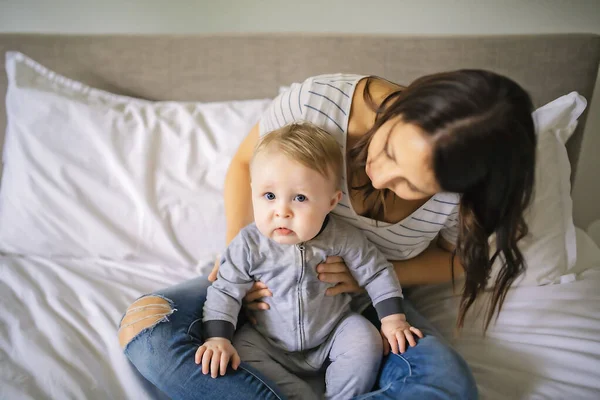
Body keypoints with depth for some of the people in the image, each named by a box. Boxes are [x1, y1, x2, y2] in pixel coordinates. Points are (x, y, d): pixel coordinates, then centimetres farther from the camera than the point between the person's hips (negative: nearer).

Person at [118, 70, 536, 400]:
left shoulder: (466, 193, -24)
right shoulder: (316, 102, -28)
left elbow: (456, 258, -2)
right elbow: (245, 163, -8)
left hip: (366, 297, 0)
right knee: (144, 321, -21)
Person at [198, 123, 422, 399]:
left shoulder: (343, 238, -19)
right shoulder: (249, 244, -20)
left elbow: (377, 273, -6)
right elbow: (226, 291, -11)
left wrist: (392, 319, -10)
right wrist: (218, 338, -20)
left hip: (334, 332, 0)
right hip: (269, 343, 0)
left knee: (366, 343, -21)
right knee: (241, 355, -23)